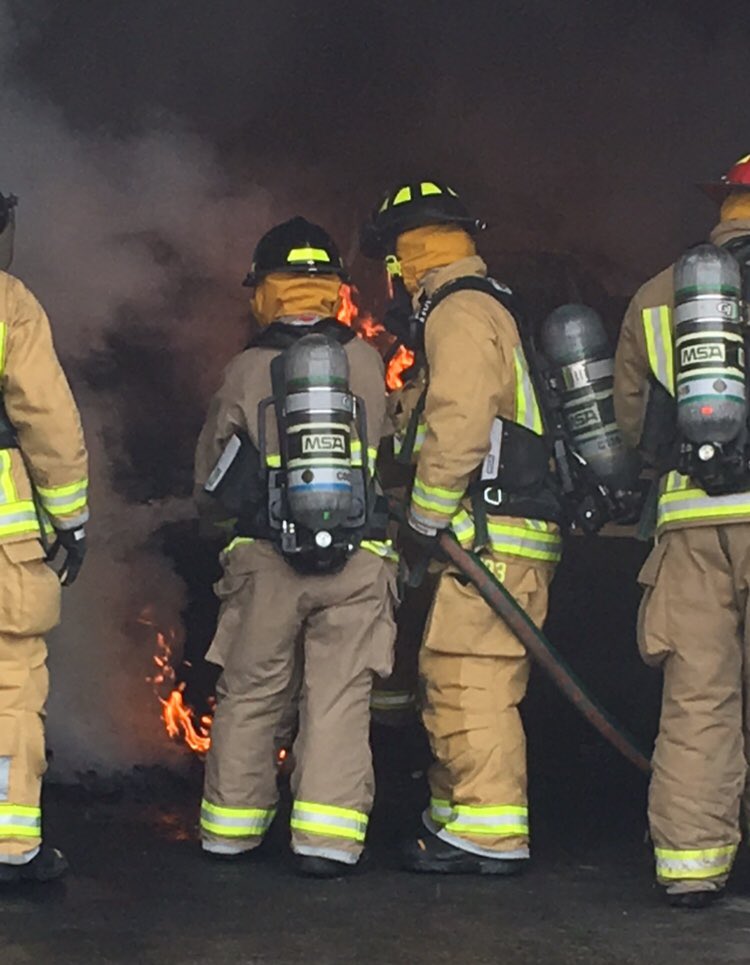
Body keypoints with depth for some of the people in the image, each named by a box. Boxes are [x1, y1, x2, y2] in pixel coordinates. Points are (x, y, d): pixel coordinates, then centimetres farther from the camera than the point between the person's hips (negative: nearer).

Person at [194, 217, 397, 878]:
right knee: (340, 697, 2)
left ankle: (231, 828, 21)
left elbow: (210, 475, 10)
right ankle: (328, 837, -3)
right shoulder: (367, 362, 3)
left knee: (249, 696, 12)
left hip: (266, 557, 0)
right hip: (358, 557, 0)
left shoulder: (246, 371, 0)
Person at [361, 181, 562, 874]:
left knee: (468, 681, -12)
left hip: (493, 534, -11)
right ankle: (453, 817, 21)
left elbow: (459, 427, -20)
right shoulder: (486, 310, 24)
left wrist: (424, 522, -16)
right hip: (500, 537, 11)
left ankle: (490, 836, -12)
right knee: (453, 681, 15)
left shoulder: (459, 311, -9)